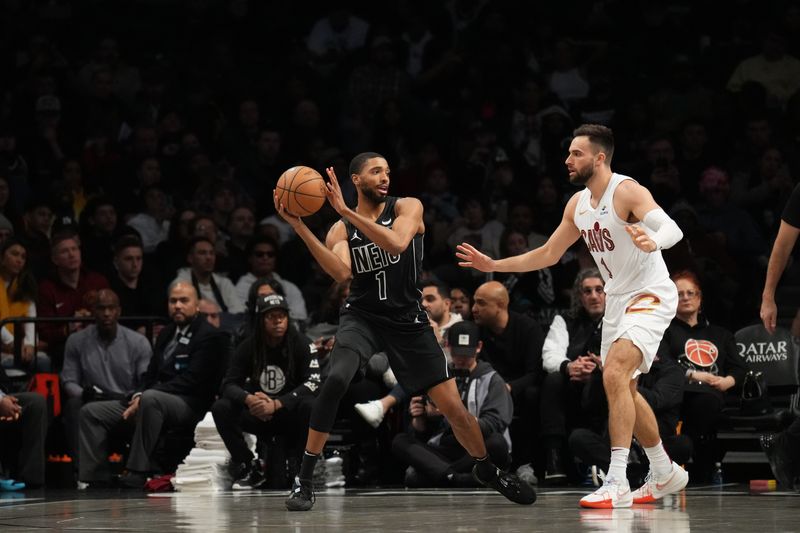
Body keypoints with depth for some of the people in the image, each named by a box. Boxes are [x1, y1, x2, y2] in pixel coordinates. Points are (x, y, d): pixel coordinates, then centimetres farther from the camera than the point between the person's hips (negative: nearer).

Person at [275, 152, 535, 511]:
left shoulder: (407, 208, -3)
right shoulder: (340, 231, 0)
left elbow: (396, 242, -25)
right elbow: (341, 272, -20)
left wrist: (346, 211, -30)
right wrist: (299, 227, -27)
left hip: (408, 319, 0)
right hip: (362, 316, 0)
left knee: (453, 406, 1)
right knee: (335, 380, -29)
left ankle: (487, 470, 30)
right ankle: (303, 480, -20)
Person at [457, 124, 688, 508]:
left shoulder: (627, 191, -20)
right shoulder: (578, 204, 6)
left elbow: (672, 229, -34)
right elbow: (549, 254, 18)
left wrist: (652, 242, -57)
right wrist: (494, 265, 13)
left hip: (650, 296, -10)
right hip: (617, 300, 10)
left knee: (614, 374, -26)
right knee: (623, 389, 16)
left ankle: (616, 483, -28)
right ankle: (665, 473, 33)